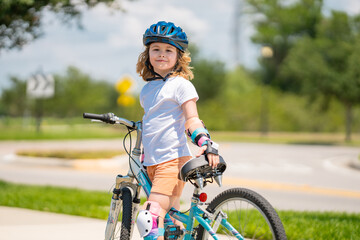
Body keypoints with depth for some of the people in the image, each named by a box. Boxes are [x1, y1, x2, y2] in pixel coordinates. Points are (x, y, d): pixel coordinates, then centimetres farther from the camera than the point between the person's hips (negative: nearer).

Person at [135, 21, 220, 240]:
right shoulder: (147, 90, 16)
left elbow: (192, 119, -11)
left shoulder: (181, 84, -5)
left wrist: (206, 144, -25)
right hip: (152, 162, 8)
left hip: (173, 158, -8)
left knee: (151, 218, -20)